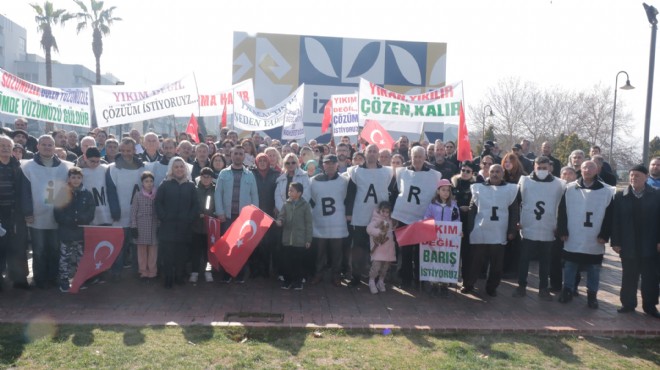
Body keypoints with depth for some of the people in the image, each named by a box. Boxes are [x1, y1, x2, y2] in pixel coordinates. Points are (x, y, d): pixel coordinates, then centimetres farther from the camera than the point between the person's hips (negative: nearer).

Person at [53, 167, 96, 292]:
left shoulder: (87, 194, 5)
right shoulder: (62, 193, 2)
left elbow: (90, 215, 0)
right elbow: (58, 215, -4)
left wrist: (78, 219, -17)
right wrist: (75, 220, -17)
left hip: (82, 233, 1)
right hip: (66, 233, -1)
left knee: (81, 258, 6)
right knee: (65, 258, 1)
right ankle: (64, 282, 11)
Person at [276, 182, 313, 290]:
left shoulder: (305, 205, -4)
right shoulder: (286, 204, 4)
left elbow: (308, 223, -2)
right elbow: (281, 216, 6)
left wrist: (308, 239, -3)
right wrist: (280, 221, -20)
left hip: (300, 240, -3)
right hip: (287, 239, 3)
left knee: (298, 261, 6)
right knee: (287, 261, 10)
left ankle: (298, 281, 19)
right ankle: (287, 280, 22)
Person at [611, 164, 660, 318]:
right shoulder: (620, 196, -1)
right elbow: (615, 221, -3)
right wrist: (615, 242, -7)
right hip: (628, 246, 0)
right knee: (629, 277, 10)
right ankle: (628, 303, 21)